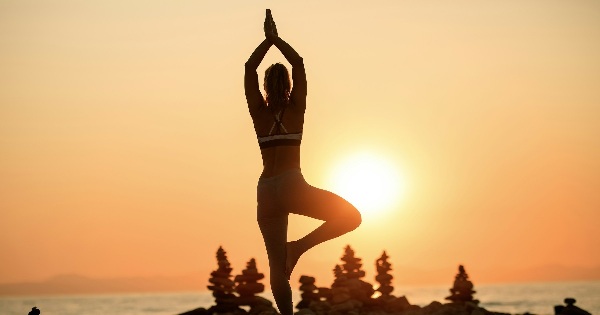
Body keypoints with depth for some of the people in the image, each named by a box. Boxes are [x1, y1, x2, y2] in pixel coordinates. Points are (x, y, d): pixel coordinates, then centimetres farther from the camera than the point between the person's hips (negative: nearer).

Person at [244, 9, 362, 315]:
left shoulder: (260, 113, 5)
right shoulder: (296, 109, 1)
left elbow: (249, 68, 9)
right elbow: (298, 64, 5)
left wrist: (268, 39, 12)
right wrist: (276, 39, 9)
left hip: (266, 192, 4)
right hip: (292, 186, -3)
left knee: (277, 264, 7)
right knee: (350, 216, 6)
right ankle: (299, 246, -8)